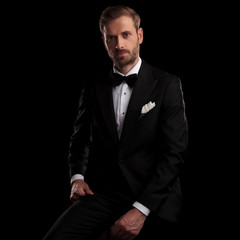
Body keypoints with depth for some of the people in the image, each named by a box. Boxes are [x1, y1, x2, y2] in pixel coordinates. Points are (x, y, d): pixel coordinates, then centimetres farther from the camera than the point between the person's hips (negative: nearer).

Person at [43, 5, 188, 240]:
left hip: (152, 196, -1)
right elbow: (79, 139, 23)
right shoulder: (93, 87, 11)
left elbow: (174, 153, -6)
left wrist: (141, 209, -15)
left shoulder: (167, 85, 0)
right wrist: (77, 177, 2)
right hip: (102, 192, 2)